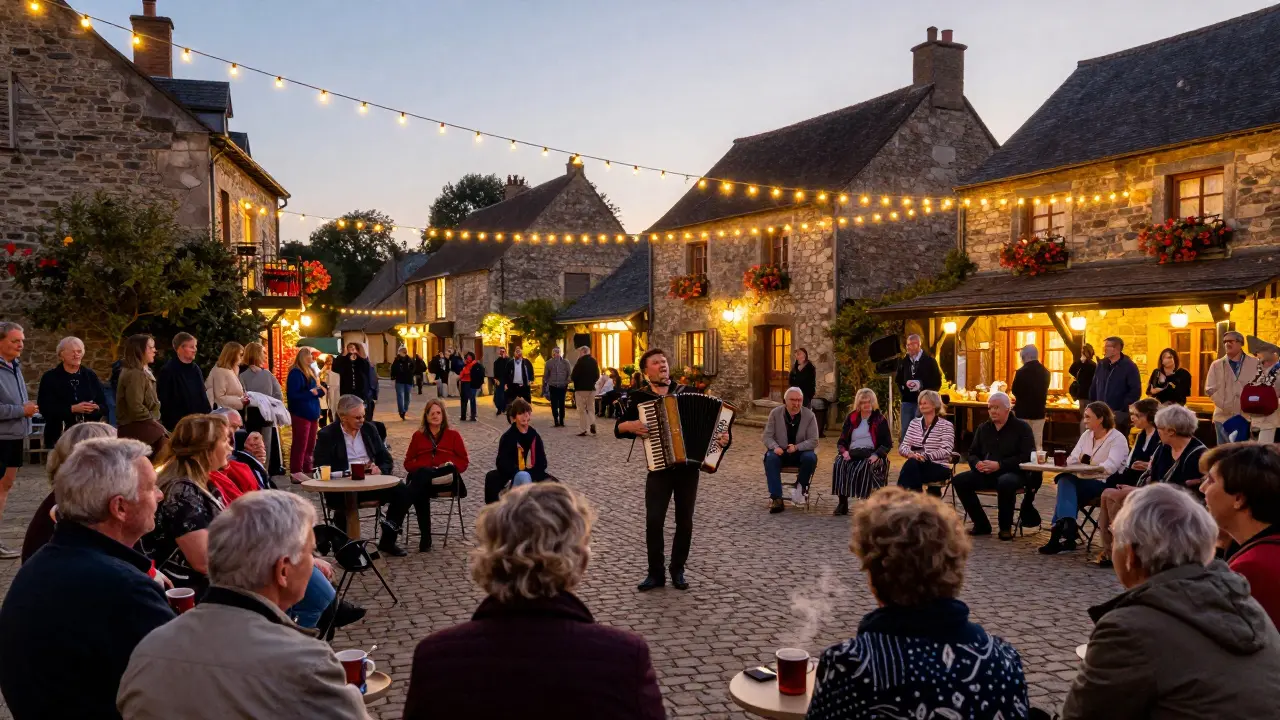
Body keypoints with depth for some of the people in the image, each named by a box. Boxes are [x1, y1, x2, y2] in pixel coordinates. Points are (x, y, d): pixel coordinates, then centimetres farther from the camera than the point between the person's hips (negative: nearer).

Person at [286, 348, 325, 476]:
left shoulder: (310, 371, 15)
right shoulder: (295, 373, -12)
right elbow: (293, 395, -19)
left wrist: (319, 390, 2)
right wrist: (311, 393, -18)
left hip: (312, 413, 9)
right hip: (301, 414, -9)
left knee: (310, 445, 13)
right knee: (300, 445, -7)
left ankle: (308, 471, 20)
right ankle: (296, 473, -4)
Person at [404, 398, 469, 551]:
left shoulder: (453, 434, 19)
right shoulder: (418, 435, 22)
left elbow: (464, 462, 14)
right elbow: (408, 463, 17)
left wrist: (451, 466, -10)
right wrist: (421, 468, -6)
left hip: (447, 479, -2)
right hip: (422, 479, 2)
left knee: (422, 475, -38)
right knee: (418, 490, -38)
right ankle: (425, 536, -33)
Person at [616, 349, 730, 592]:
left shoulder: (687, 392, 4)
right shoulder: (639, 397, 2)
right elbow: (618, 428, 6)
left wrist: (724, 437, -11)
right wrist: (631, 426, -15)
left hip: (688, 467, 1)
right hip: (659, 468, -1)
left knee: (684, 522, 7)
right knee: (654, 521, -8)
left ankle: (677, 570, 23)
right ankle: (656, 573, 8)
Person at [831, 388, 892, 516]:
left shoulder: (880, 420, 8)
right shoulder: (851, 418, 16)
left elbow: (887, 443, 3)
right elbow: (841, 441, 15)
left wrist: (876, 455, -15)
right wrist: (844, 452, -8)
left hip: (871, 454, -2)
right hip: (852, 454, 3)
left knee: (866, 467, -37)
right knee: (839, 464, -29)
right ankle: (842, 502, -28)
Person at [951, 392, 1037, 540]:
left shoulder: (1022, 427, -1)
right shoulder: (983, 428, 16)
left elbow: (1027, 456, -11)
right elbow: (972, 453, 19)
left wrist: (999, 465, -21)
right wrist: (977, 463, -8)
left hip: (1013, 473, -5)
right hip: (986, 474, 6)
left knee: (1005, 483, -40)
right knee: (959, 480, -17)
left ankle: (1006, 527, -18)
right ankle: (981, 524, -6)